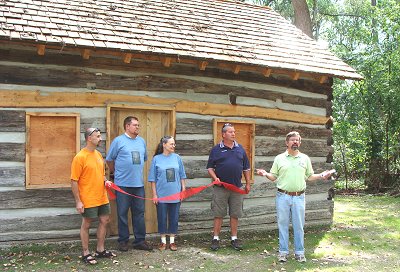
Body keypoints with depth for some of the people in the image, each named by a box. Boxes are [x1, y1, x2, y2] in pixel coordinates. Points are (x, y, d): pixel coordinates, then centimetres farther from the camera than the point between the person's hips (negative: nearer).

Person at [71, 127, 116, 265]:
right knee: (86, 225, 6)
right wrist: (78, 201, -17)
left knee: (104, 221, 14)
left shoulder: (98, 154, 8)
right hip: (88, 200, -8)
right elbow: (74, 181, -15)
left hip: (102, 198, 8)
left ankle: (100, 250, 29)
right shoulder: (80, 157, -16)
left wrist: (106, 181, 0)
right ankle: (86, 253, 20)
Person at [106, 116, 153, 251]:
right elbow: (109, 159, 2)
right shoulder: (118, 141, -4)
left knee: (139, 213, 8)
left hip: (139, 184, 4)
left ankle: (140, 240, 17)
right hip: (123, 184, -4)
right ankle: (123, 240, 17)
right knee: (122, 214, 5)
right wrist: (116, 173, 10)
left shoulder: (141, 141, 11)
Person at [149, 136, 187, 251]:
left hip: (175, 194, 2)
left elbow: (182, 176, 8)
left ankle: (172, 241, 21)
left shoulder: (177, 158, 2)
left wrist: (183, 189, 5)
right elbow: (153, 178, -1)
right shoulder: (156, 159, -4)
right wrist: (154, 194, -4)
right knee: (162, 218, 7)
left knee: (174, 218, 9)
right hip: (161, 194, -2)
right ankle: (163, 241, 21)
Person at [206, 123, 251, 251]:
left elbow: (246, 168, 15)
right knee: (218, 214, 2)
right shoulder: (216, 150, 1)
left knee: (235, 214, 8)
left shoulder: (240, 149, 10)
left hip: (237, 187, 3)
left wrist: (248, 184, 11)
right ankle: (216, 239, 11)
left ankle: (234, 239, 18)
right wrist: (215, 178, -14)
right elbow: (210, 167, 2)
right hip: (220, 188, -3)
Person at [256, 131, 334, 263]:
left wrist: (321, 176, -3)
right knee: (283, 225, 5)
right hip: (283, 196, -1)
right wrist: (265, 174, -12)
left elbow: (309, 176, 12)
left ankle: (299, 252, 17)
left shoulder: (305, 158, 8)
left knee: (299, 225, 6)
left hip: (299, 196, 1)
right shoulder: (279, 158, 5)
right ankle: (283, 252, 16)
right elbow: (274, 177, 6)